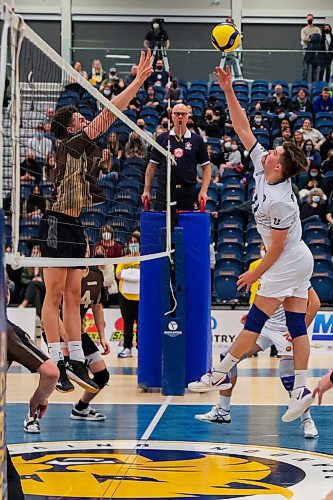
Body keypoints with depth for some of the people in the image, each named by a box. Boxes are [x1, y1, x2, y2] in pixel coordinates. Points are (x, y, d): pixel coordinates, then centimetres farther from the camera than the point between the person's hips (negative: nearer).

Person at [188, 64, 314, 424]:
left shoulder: (279, 202, -24)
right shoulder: (261, 166, -2)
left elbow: (277, 247, -17)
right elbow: (243, 129, 1)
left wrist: (255, 275, -6)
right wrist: (228, 91, -5)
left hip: (287, 263, -9)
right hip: (300, 261, 9)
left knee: (254, 323, -1)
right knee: (296, 324, 6)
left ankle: (220, 375, 6)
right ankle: (301, 388, 6)